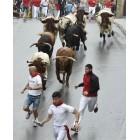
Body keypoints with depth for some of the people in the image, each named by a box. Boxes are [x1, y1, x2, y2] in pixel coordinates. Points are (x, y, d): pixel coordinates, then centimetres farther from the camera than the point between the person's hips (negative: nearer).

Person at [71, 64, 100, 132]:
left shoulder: (94, 78, -20)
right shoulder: (85, 75, 2)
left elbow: (97, 88, -24)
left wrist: (88, 92, -31)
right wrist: (79, 85, 7)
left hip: (92, 97, -4)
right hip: (85, 96, 4)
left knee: (90, 110, 19)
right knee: (80, 110, -7)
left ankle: (95, 106, 55)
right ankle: (75, 126, -9)